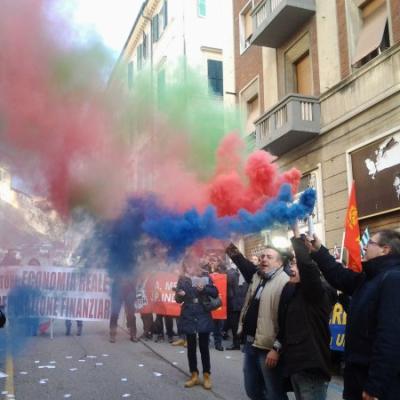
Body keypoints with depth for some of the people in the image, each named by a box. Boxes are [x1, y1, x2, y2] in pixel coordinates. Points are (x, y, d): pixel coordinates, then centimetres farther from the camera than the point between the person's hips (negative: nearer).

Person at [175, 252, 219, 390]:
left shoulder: (205, 276, -2)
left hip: (203, 317, -1)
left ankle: (206, 376, 14)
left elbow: (215, 293, -4)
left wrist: (204, 288, -21)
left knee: (204, 346, 3)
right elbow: (178, 299, 5)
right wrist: (180, 295, -18)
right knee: (191, 347, 7)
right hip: (188, 317, 1)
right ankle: (194, 376, 18)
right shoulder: (182, 279, 1)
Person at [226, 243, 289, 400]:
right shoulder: (256, 276, 11)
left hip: (268, 347, -8)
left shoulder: (285, 283, -16)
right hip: (251, 344, 9)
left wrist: (277, 348, -22)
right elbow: (243, 263, 32)